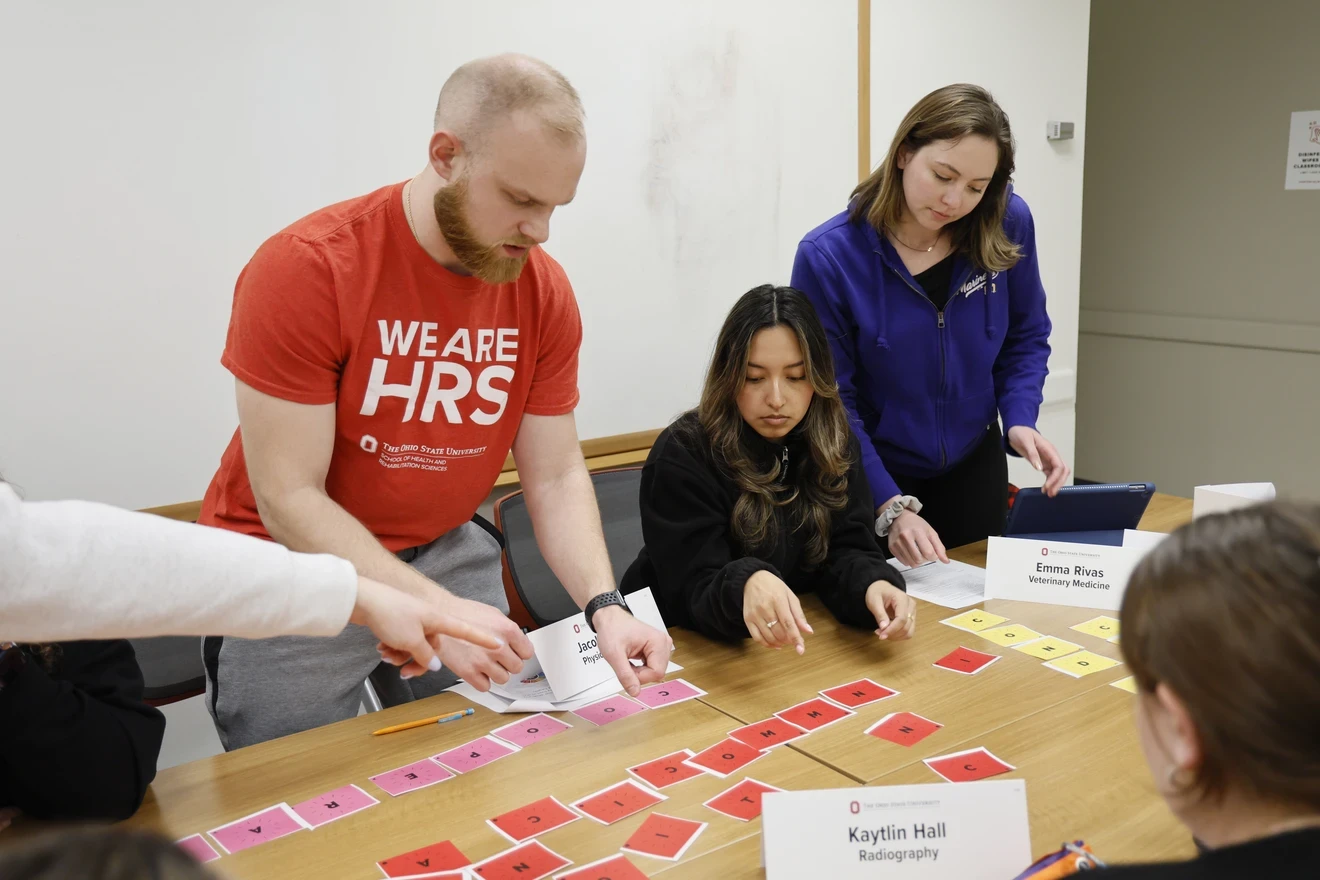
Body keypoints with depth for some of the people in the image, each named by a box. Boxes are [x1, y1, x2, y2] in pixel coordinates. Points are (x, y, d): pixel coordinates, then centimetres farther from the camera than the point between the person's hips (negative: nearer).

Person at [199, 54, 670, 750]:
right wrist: (436, 610, -32)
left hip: (445, 556, 4)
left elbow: (556, 477, -3)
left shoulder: (544, 291, -7)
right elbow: (288, 499, -23)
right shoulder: (303, 269, -22)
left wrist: (605, 607, -19)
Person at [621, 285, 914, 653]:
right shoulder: (681, 457, -17)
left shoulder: (834, 443, -2)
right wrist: (744, 585, -44)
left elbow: (843, 552, -8)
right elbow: (693, 595, -22)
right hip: (690, 650, -3)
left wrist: (874, 586, -31)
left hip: (796, 646, 3)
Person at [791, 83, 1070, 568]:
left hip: (974, 464, 4)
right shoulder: (828, 256, -23)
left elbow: (1026, 336, 2)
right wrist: (891, 506, -26)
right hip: (873, 472, -3)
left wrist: (1020, 420, -15)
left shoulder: (1007, 225, -14)